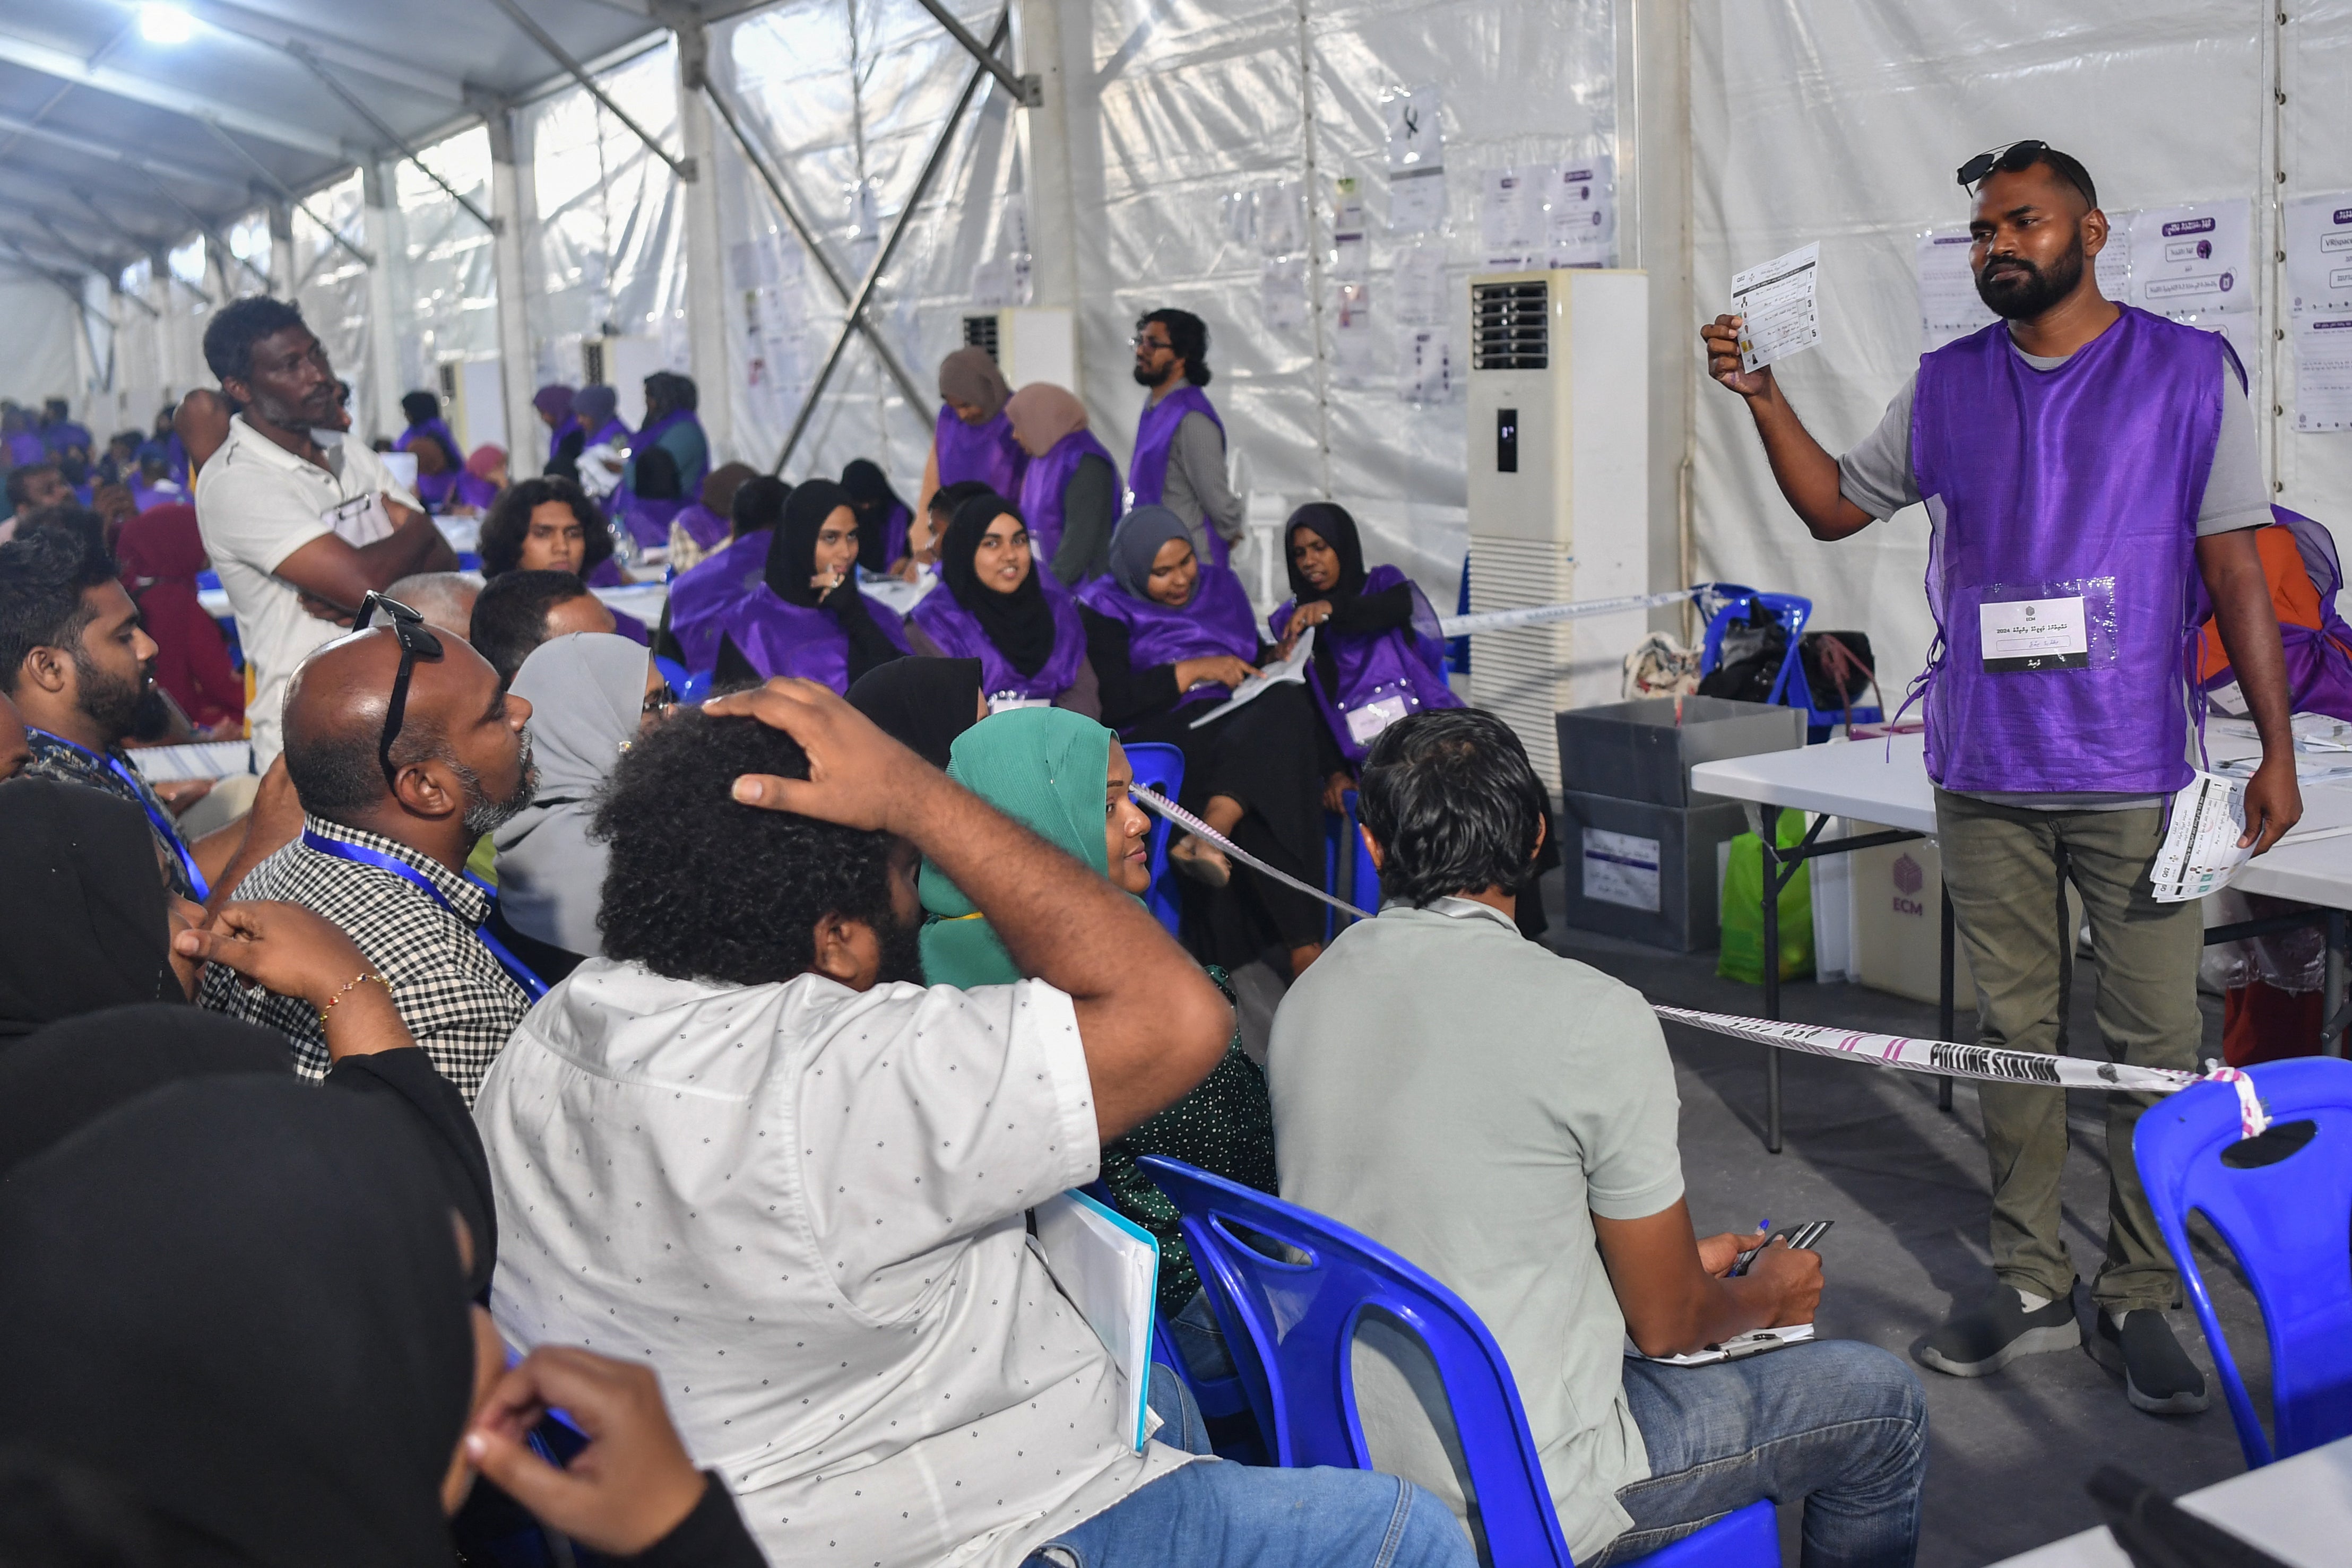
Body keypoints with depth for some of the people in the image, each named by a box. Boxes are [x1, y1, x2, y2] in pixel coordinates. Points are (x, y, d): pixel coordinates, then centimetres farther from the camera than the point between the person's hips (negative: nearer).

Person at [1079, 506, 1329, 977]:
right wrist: (1195, 670, -10)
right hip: (1164, 736, -5)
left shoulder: (1220, 585, 23)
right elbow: (1110, 702, -9)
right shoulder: (1105, 608, 6)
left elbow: (1255, 664, 30)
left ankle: (1210, 837, -49)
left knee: (1288, 703, -35)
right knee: (1269, 782, -36)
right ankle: (1304, 946, -41)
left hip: (1244, 724, 5)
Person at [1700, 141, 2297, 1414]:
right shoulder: (1947, 387, 10)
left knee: (2153, 1044, 0)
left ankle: (2139, 1301, 14)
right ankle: (2029, 1287, 21)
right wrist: (1763, 400, 5)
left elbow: (2236, 570, 0)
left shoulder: (2189, 372, 1)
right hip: (1986, 773, 3)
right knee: (2013, 1032, 10)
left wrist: (2276, 750, -4)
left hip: (2135, 773, -3)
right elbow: (1836, 506, 20)